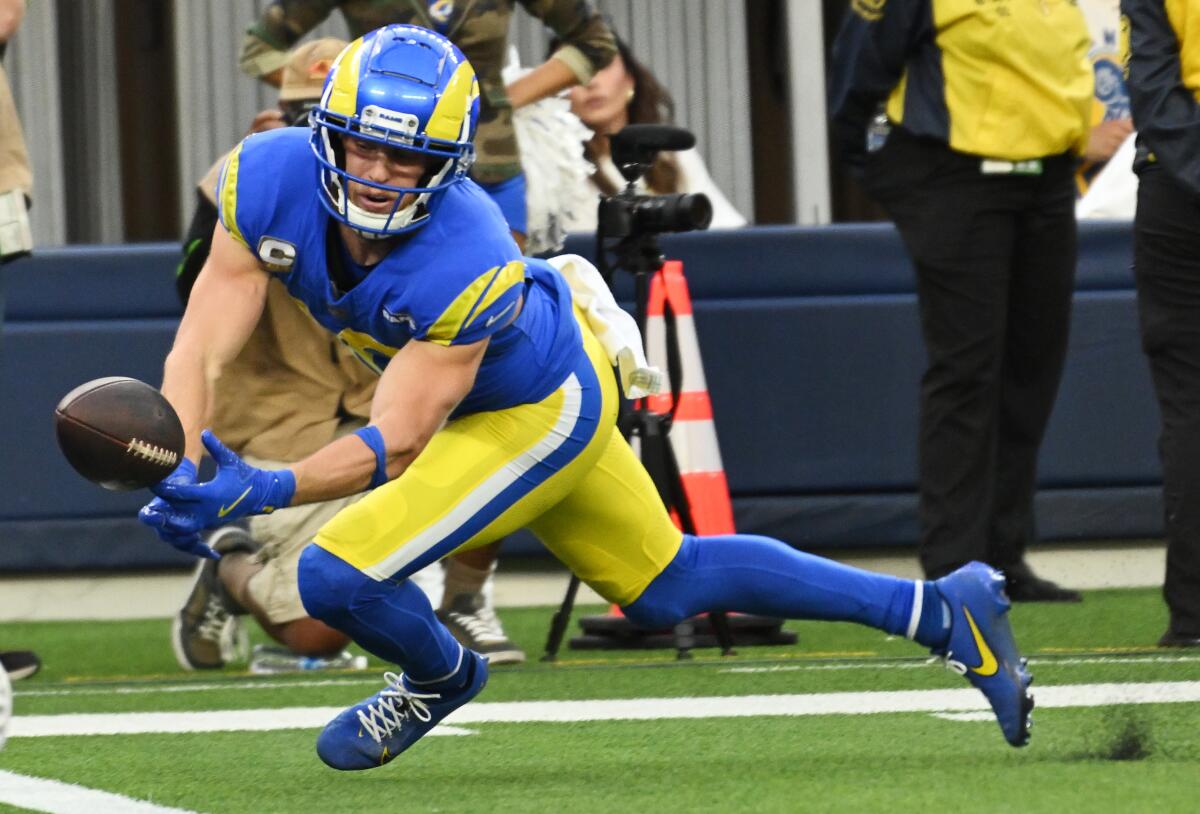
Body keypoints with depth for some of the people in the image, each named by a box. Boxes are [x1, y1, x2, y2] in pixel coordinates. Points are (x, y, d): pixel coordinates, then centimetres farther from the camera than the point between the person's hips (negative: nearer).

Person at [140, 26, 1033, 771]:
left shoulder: (464, 270, -38)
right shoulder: (269, 184, -23)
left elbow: (394, 444, -34)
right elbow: (201, 348, -23)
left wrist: (269, 489, -47)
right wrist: (182, 472, -39)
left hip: (538, 417, -7)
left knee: (338, 577, -14)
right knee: (668, 587, 21)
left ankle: (438, 677, 22)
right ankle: (941, 611, 30)